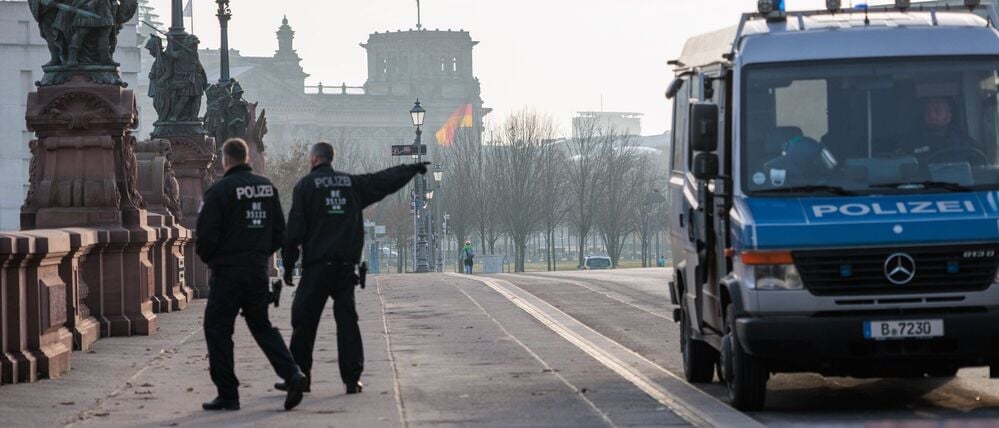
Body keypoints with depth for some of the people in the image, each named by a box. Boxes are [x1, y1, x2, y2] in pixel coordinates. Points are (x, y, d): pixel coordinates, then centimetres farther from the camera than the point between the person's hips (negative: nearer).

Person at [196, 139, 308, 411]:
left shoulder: (220, 191, -13)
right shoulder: (267, 187, 7)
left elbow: (206, 236, -15)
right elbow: (279, 232, 11)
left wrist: (208, 257, 5)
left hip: (228, 271, -6)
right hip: (258, 271, 6)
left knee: (217, 330, 4)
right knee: (262, 326, 16)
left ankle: (228, 394, 4)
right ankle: (293, 375, -3)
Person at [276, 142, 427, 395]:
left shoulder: (306, 186, -2)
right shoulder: (352, 183, 10)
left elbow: (295, 229, -6)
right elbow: (386, 180, 20)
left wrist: (288, 264, 0)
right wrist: (412, 169, 37)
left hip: (317, 263, -4)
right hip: (347, 263, 4)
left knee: (304, 319, 1)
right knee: (347, 319, 6)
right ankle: (352, 379, 1)